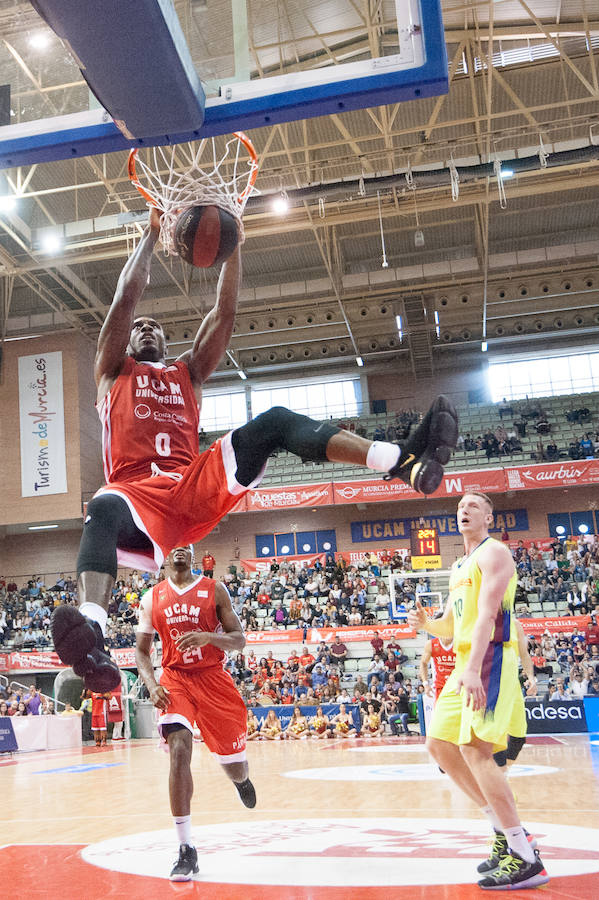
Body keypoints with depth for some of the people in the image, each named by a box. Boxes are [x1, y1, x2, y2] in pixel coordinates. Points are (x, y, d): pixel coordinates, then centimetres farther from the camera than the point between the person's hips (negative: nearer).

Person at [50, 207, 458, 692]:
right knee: (103, 511, -40)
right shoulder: (114, 372, 24)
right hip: (137, 490, -2)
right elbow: (127, 297, 11)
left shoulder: (189, 371, 32)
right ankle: (91, 636, -66)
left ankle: (406, 463, -35)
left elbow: (225, 310, 20)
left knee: (275, 421, -18)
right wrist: (152, 234, 16)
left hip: (197, 484, 3)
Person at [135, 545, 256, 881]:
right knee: (179, 751, -22)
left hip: (214, 679, 0)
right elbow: (142, 651, 9)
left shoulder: (215, 589, -2)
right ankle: (187, 851, -14)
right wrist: (152, 685, -9)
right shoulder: (152, 598, 4)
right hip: (175, 680, 0)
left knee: (233, 763, 6)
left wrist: (207, 637, -24)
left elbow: (239, 640, -4)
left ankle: (242, 780, 48)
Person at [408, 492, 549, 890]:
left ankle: (527, 860, -11)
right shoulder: (459, 566, 22)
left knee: (475, 749, -17)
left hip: (491, 660, -10)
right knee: (440, 745, 10)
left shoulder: (493, 552, -7)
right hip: (465, 664, 10)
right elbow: (451, 626, 26)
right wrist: (425, 623, 3)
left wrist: (473, 669, -30)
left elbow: (487, 613, -20)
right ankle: (506, 831, 18)